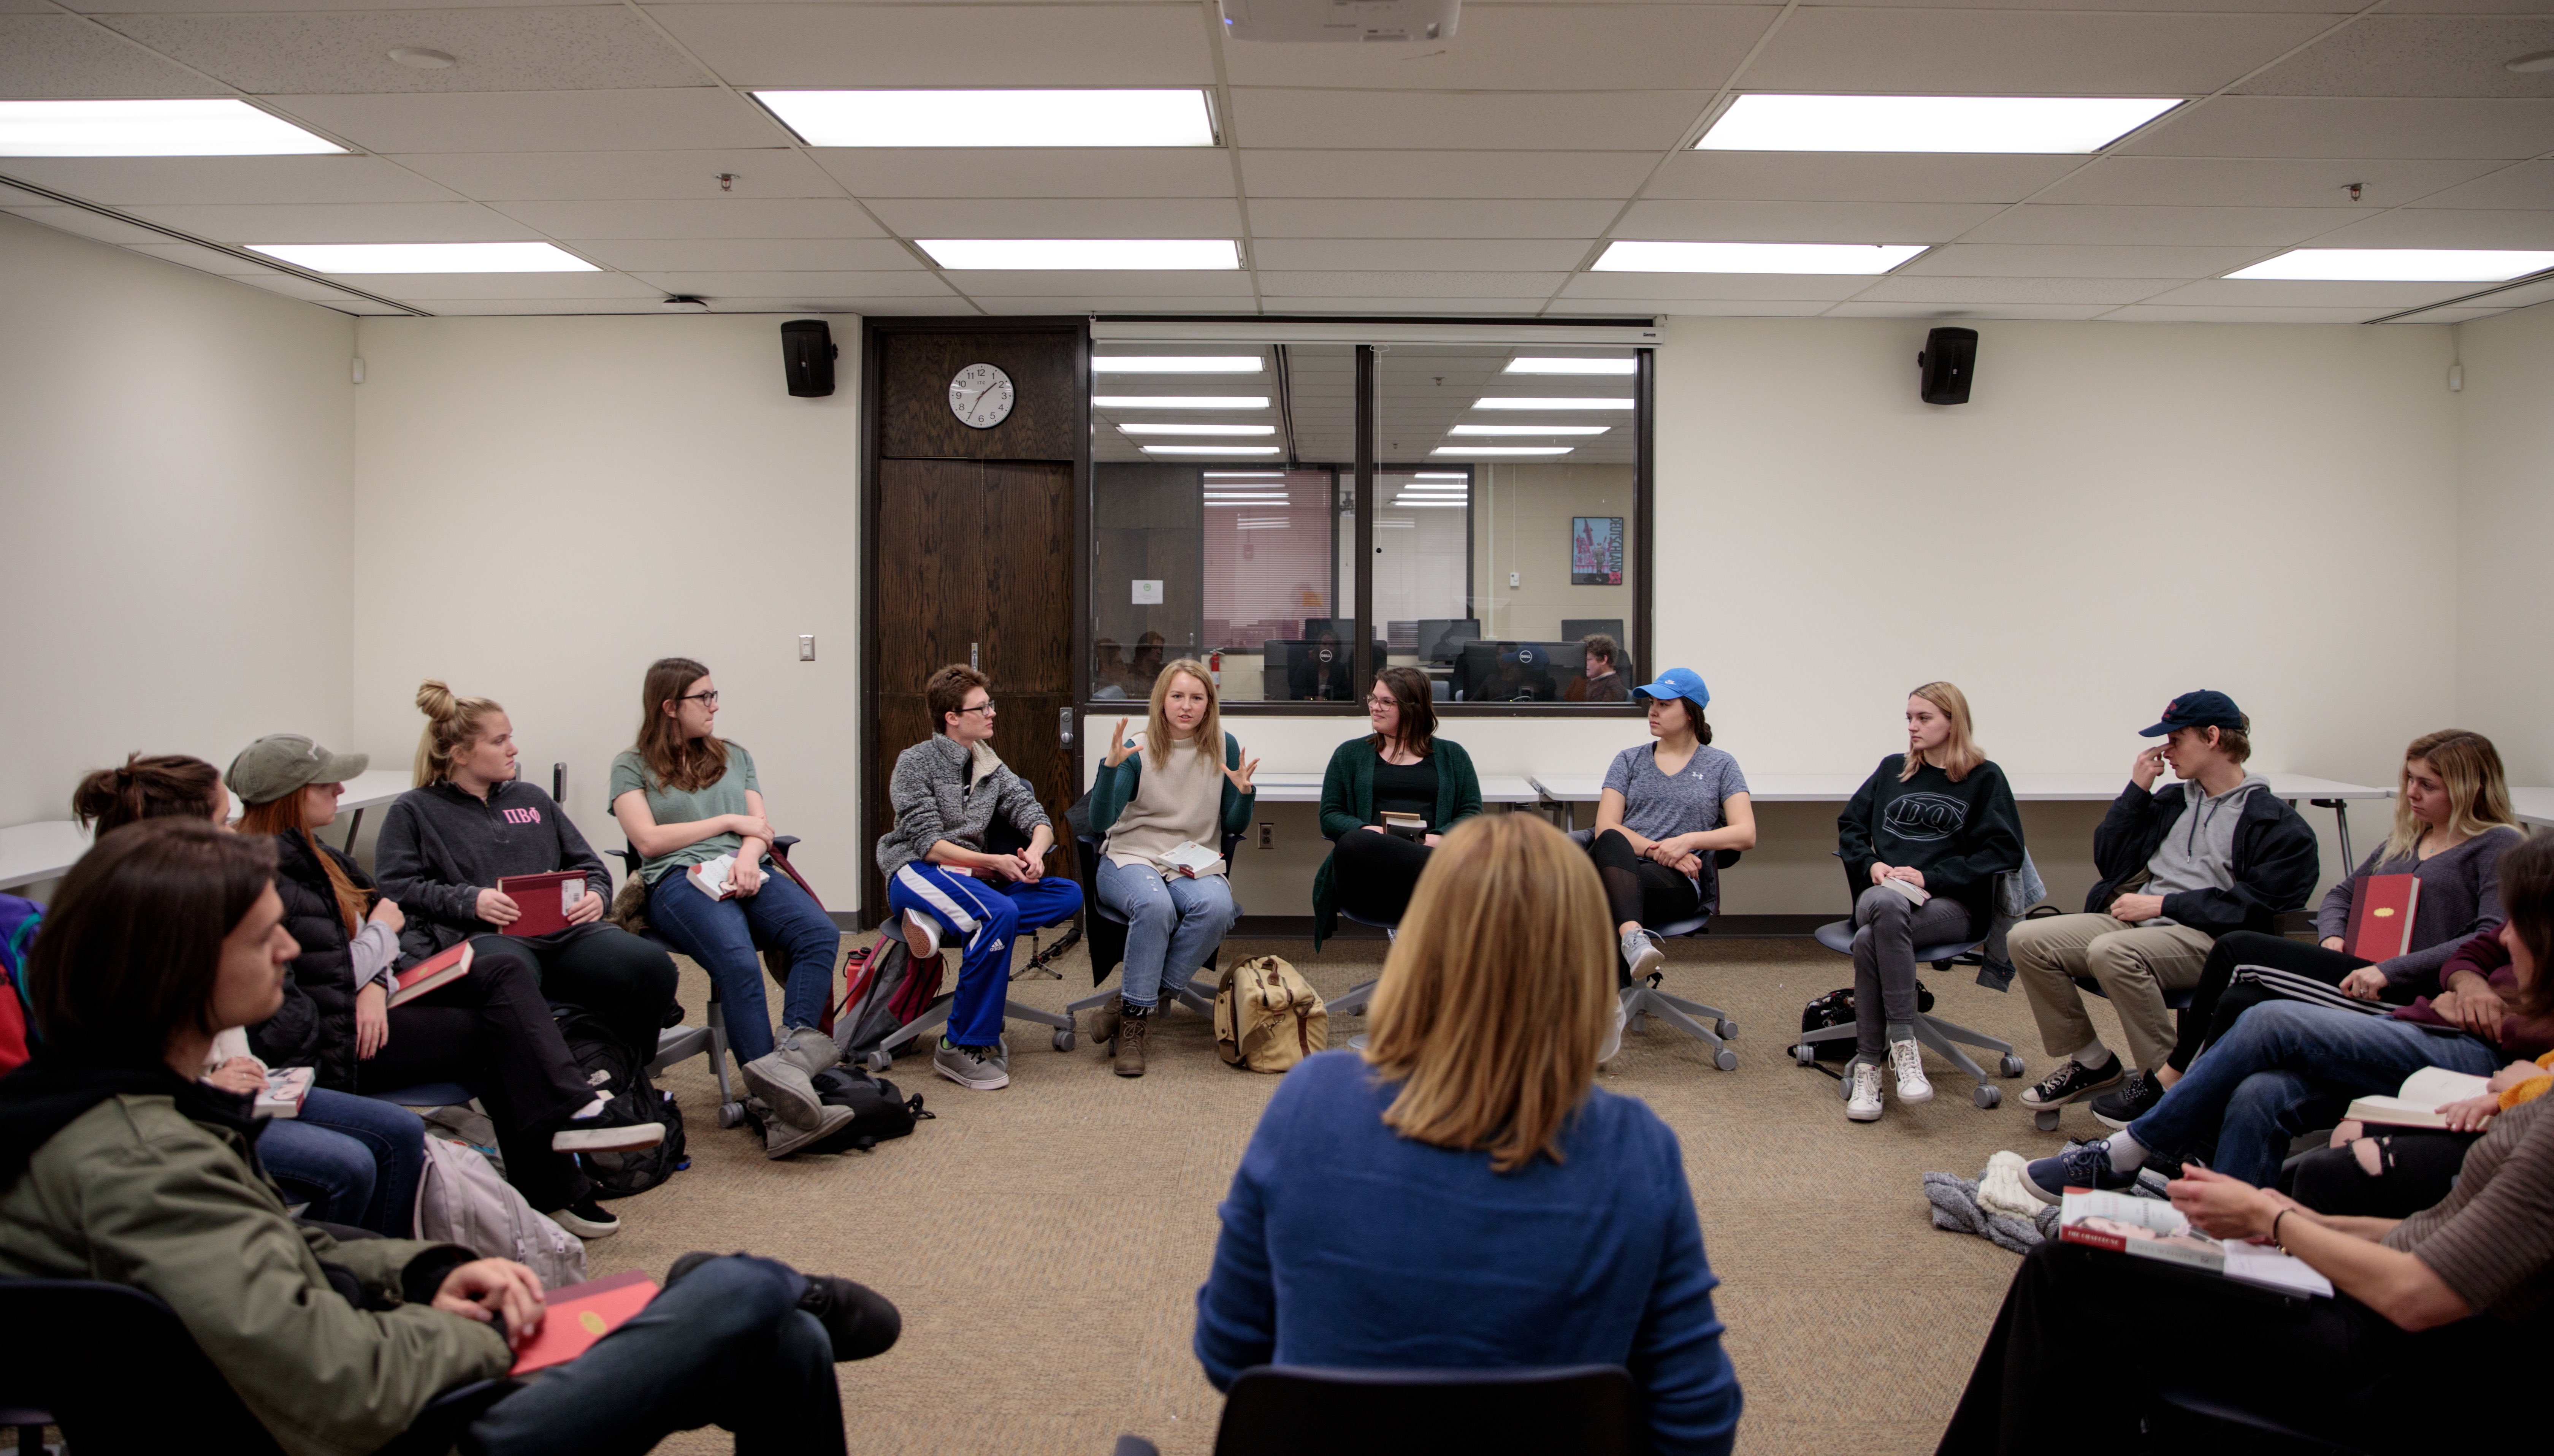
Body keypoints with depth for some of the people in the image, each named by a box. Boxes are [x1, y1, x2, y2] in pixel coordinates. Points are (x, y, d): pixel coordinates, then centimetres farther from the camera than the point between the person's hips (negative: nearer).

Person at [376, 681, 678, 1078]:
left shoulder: (532, 799, 31)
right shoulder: (414, 811, 18)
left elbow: (589, 866, 27)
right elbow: (394, 888, 3)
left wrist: (595, 896, 3)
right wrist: (469, 901, -12)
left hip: (564, 928, 4)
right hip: (480, 936, -4)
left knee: (653, 967, -27)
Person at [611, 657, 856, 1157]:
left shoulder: (735, 757, 28)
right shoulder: (632, 767, 15)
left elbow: (760, 828, 17)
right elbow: (649, 839, 1)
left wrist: (748, 856, -7)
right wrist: (729, 822, 4)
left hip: (747, 873, 5)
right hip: (680, 880, -4)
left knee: (820, 933, -30)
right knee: (738, 962, -36)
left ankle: (793, 1050, -47)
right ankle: (782, 1103, -45)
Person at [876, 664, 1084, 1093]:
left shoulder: (991, 766, 17)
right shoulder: (915, 763, -3)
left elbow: (1036, 819, 8)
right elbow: (927, 843, -13)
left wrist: (1035, 850, -16)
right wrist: (992, 862, -23)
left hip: (970, 877, 7)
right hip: (917, 873, -7)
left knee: (1069, 895, -15)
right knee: (1001, 912, -35)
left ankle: (938, 921, -24)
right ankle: (962, 1047, -26)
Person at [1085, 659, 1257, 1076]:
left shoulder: (1224, 747, 5)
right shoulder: (1138, 750, -2)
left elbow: (1235, 827, 9)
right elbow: (1099, 823, -11)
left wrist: (1244, 792, -12)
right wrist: (1111, 767, -24)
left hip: (1197, 863, 2)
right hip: (1132, 858, -2)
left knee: (1217, 908, -33)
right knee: (1155, 905, -37)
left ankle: (1133, 1004, -21)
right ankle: (1133, 1026, -24)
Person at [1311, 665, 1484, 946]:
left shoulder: (1452, 755, 23)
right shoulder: (1350, 754, 25)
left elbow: (1472, 813, 12)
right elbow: (1330, 815, 16)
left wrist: (1442, 837, -11)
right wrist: (1364, 829, -8)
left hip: (1430, 853, -1)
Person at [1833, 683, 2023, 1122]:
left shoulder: (1984, 778, 8)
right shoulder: (1892, 770, 21)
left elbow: (2004, 851, -1)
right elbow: (1850, 825, 21)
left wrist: (1930, 877, -10)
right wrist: (1871, 865, -1)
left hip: (1950, 904, -3)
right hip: (1883, 893, 3)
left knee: (1869, 939, -36)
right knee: (1886, 904, -38)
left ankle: (1869, 1065, -31)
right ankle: (1903, 1042, -36)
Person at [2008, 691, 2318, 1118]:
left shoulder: (2274, 823, 0)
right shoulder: (2172, 800, 21)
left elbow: (2250, 907, -11)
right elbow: (2107, 861, 17)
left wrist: (2162, 904, -13)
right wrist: (2137, 789, 11)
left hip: (2206, 938, -7)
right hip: (2137, 922, 7)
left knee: (2112, 952, -37)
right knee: (2026, 940, -13)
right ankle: (2091, 1064, -2)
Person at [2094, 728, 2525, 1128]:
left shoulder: (2498, 845, -2)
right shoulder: (2407, 838, 21)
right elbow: (2341, 895, 27)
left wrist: (2389, 971, -22)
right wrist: (2333, 936, 3)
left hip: (2410, 996, -7)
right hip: (2356, 976, 7)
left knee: (2237, 949, -16)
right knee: (2239, 1004, -20)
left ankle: (2169, 1081, -3)